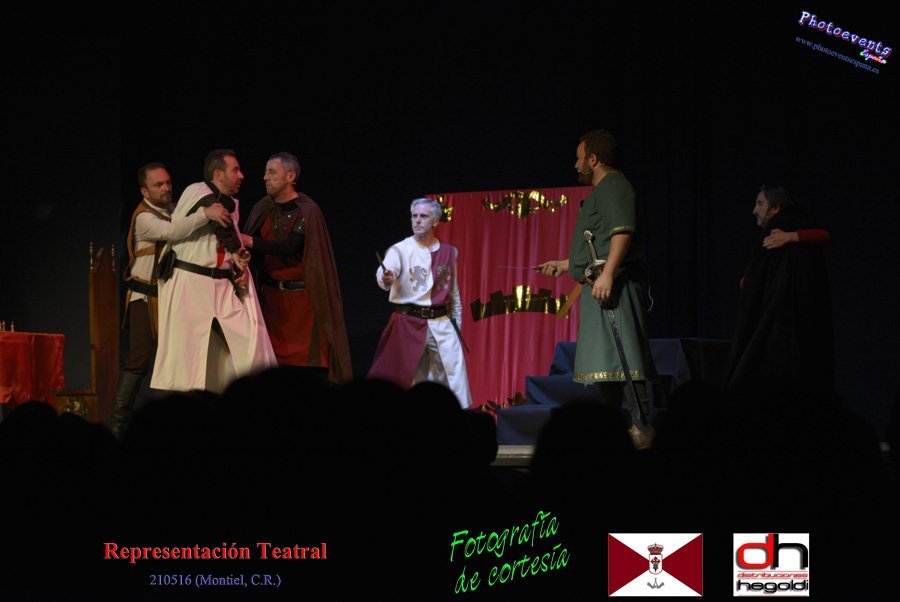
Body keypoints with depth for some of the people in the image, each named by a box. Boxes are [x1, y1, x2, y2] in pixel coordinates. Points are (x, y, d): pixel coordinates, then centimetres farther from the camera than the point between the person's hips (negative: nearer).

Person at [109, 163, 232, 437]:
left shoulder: (176, 210, 8)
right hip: (146, 298, -7)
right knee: (139, 360, -9)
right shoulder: (144, 217, -14)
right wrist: (206, 213, -44)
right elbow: (171, 232, -34)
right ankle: (118, 423, -5)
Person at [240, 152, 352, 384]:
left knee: (310, 359, -5)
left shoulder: (307, 211, -9)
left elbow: (291, 247, -22)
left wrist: (250, 241, -29)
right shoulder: (262, 209, 7)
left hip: (302, 294, -4)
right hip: (271, 293, 4)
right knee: (273, 354, 0)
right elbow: (246, 244, 2)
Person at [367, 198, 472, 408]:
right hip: (409, 322, -3)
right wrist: (386, 279, -47)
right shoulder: (400, 250, -5)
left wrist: (457, 323, 16)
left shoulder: (449, 252, 8)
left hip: (441, 322, 3)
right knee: (401, 376, -2)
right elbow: (384, 275, -24)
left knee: (454, 372, -1)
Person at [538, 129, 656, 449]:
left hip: (612, 286, -11)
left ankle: (641, 427, -22)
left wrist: (607, 274, -29)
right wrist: (565, 264, 42)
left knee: (619, 354, -17)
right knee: (606, 360, 11)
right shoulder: (601, 191, 27)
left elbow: (623, 231, -21)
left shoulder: (613, 186, -6)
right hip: (599, 287, 11)